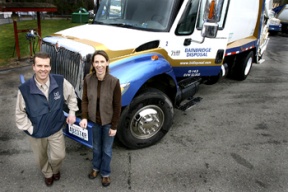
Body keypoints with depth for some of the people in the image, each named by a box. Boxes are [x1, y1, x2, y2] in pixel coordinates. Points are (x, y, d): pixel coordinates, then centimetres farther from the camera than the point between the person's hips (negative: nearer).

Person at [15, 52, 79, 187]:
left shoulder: (60, 82, -20)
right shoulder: (24, 89, -24)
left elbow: (71, 95, 1)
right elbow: (20, 114, -10)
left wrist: (72, 112, 0)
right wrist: (29, 129, -10)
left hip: (56, 130, 1)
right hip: (36, 133, 0)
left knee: (59, 156, 10)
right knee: (42, 158, 21)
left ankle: (55, 169, 49)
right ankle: (47, 174, 55)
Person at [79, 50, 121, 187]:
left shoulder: (114, 81, -23)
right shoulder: (88, 79, -13)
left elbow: (117, 106, -15)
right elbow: (85, 100, -2)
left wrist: (114, 126, -11)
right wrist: (84, 117, -15)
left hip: (108, 122, -2)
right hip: (94, 121, 3)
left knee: (107, 150, 16)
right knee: (96, 147, 25)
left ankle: (105, 173, 41)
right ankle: (96, 168, 51)